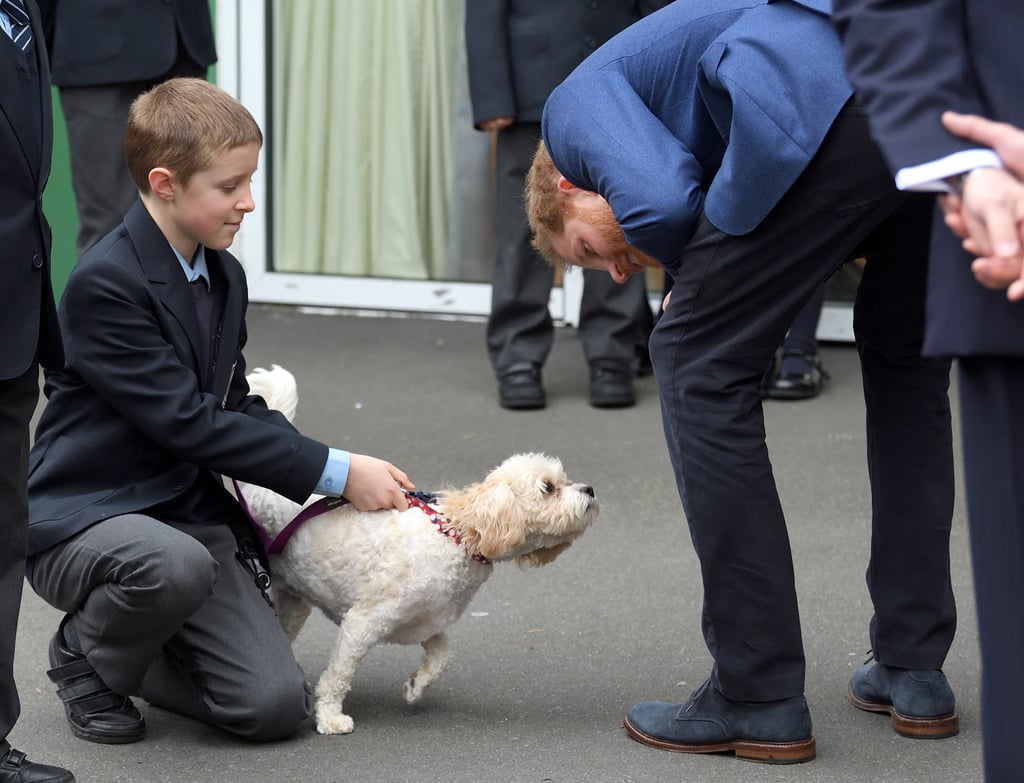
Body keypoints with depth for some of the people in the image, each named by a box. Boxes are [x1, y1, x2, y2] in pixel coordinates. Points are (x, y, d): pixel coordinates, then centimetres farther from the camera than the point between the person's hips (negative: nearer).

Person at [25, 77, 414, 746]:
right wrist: (335, 471, -20)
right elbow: (187, 421, -22)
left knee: (275, 705, -11)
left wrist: (346, 473, -3)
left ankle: (129, 653, 19)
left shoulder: (223, 276, 9)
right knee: (176, 564, -41)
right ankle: (87, 658, -6)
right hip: (83, 515, -7)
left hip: (191, 510, 7)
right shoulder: (104, 283, -19)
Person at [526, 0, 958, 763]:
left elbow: (665, 204, -1)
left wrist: (692, 272, 19)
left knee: (697, 364, 9)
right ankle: (914, 671, 29)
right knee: (904, 355, 28)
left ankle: (761, 698, 10)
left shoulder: (576, 103, 21)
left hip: (830, 110, -8)